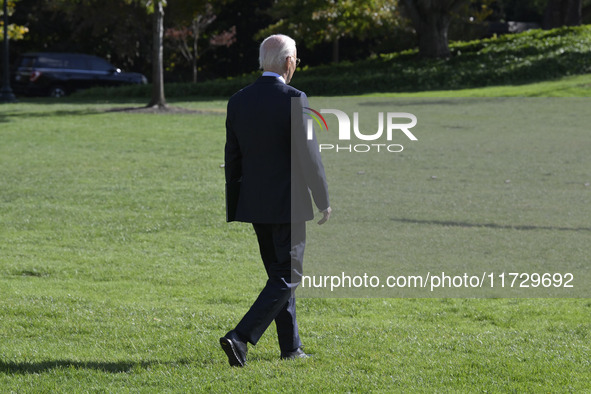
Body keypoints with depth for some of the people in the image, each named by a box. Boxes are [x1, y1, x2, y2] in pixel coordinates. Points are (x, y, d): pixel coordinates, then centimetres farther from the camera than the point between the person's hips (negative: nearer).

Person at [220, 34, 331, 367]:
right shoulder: (294, 100, -15)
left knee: (279, 273, 18)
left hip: (255, 204, 7)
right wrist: (324, 201, -5)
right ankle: (241, 337, -15)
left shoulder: (238, 101, 3)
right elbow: (308, 155, -15)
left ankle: (291, 347, 23)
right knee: (287, 276, -1)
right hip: (289, 203, -7)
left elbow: (233, 156, 9)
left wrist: (234, 204, 17)